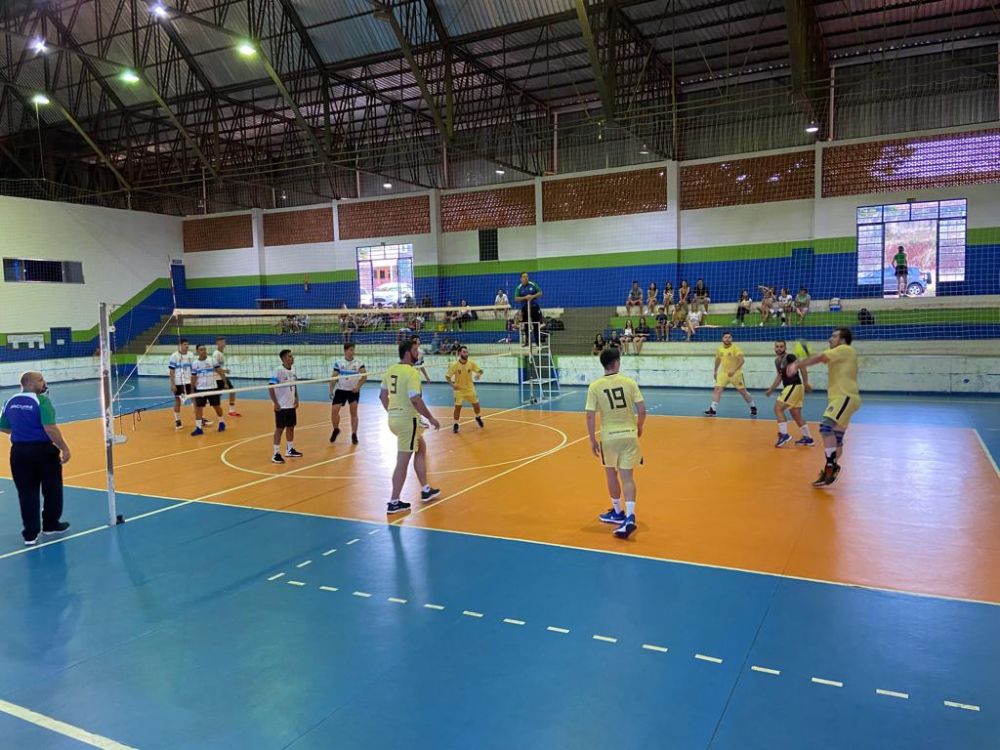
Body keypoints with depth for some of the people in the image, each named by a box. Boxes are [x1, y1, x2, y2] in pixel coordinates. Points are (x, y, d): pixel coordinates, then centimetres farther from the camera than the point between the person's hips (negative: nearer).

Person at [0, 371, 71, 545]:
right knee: (52, 489, 14)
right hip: (43, 450, -5)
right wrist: (64, 448, -19)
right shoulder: (41, 400, -16)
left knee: (27, 493, 9)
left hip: (19, 451, 5)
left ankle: (30, 533, 11)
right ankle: (51, 524, 28)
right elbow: (50, 428, -23)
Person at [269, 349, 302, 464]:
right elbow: (270, 388, -17)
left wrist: (296, 399, 9)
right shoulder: (278, 371, -16)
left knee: (291, 427, 14)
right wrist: (275, 403, -18)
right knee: (280, 429, -3)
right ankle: (276, 454, 4)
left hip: (291, 406, 7)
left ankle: (289, 450, 28)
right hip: (281, 406, -7)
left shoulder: (293, 370, 5)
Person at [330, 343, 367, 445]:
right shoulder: (339, 362, -3)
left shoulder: (358, 362, -5)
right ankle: (336, 430, 19)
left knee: (354, 412, -2)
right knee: (334, 410, -6)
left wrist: (358, 386, -20)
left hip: (354, 390, -1)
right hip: (341, 390, 1)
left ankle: (354, 435, 9)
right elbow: (334, 377, 1)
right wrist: (331, 390, -7)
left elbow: (364, 375, -9)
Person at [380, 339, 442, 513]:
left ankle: (425, 490, 30)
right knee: (403, 461, -1)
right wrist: (431, 418, -14)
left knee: (421, 448, 24)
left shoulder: (390, 370, 8)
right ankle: (394, 503, 6)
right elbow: (416, 400, -24)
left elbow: (383, 395, 16)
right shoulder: (411, 372, -18)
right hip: (408, 420, -9)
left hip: (394, 419, 9)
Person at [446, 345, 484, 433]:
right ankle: (456, 424, 9)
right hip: (459, 389, -3)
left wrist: (478, 374, -24)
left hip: (470, 388, 3)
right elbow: (447, 376, -12)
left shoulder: (471, 363, -12)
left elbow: (480, 370, -1)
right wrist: (452, 384, -28)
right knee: (458, 407, -9)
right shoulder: (454, 364, -18)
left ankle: (478, 418, 40)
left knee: (476, 405, 9)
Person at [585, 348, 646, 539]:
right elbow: (642, 410, -6)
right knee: (627, 476, 3)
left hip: (609, 436, 0)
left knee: (612, 474, 19)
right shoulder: (629, 382, -5)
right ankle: (629, 516, -11)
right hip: (629, 434, 0)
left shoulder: (595, 386, -7)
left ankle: (618, 512, 34)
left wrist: (592, 440, 2)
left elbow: (590, 416, -9)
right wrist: (639, 428, 13)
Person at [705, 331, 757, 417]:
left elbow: (742, 360, -25)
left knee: (743, 392, 4)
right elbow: (718, 359, 18)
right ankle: (712, 410, -7)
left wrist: (734, 370, -35)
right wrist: (715, 371, 21)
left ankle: (753, 408, 24)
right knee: (717, 390, -9)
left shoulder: (735, 348, -16)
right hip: (723, 373, 4)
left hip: (736, 373, -4)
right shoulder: (719, 349, 1)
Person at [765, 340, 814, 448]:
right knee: (796, 415, 13)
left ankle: (784, 435, -11)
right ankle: (808, 438, 20)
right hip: (790, 387, 9)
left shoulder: (789, 357, -11)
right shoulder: (777, 360, 15)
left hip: (794, 386, -9)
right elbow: (780, 376, 28)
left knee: (778, 408, -10)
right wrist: (771, 389, 29)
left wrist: (806, 383, -27)